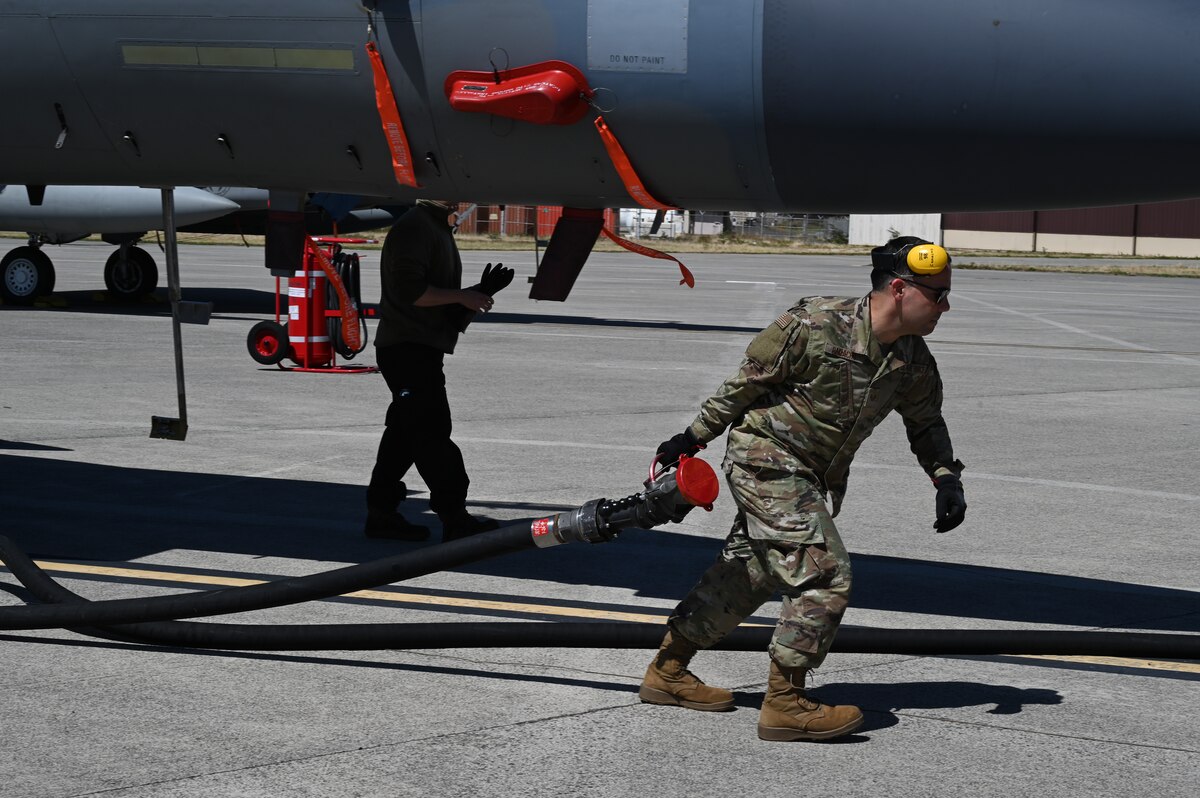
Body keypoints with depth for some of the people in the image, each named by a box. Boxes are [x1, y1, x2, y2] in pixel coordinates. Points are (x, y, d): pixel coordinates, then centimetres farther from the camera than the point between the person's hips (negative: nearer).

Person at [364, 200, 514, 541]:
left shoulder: (439, 229, 21)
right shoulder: (413, 226, -12)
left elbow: (444, 302, 25)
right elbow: (408, 289, -21)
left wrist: (480, 292, 9)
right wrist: (462, 297, -15)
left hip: (422, 348, 10)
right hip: (407, 347, -10)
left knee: (406, 431, 11)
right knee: (431, 430, -11)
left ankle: (381, 513, 16)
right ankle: (455, 519, -12)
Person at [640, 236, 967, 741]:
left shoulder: (914, 362, 0)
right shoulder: (816, 325, -21)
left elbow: (925, 422, 16)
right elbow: (745, 382, -11)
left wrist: (946, 478, 0)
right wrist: (692, 439, -4)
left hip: (817, 479, 8)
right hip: (767, 458, -8)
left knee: (746, 576, 14)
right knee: (825, 573, -17)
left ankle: (667, 671, 28)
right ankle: (784, 702, -10)